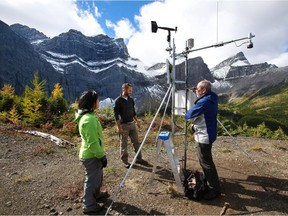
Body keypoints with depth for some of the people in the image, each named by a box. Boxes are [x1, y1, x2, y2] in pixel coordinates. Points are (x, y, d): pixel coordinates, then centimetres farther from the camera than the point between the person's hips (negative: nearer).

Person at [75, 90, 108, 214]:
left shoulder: (85, 116, 5)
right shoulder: (89, 119, -28)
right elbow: (93, 143, -27)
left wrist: (100, 154, 22)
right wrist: (102, 156, -17)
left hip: (90, 154, 10)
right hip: (91, 156, -10)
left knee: (97, 177, 26)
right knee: (92, 180, 8)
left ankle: (96, 194, 47)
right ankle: (89, 206, 26)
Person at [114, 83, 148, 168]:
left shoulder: (131, 99, 7)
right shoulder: (118, 101, -11)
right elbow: (116, 115, -13)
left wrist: (137, 121, 16)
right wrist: (119, 127, -16)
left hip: (132, 124, 6)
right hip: (124, 125, -6)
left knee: (136, 142, 11)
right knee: (123, 144, 6)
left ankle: (139, 158, 24)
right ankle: (125, 161, 19)